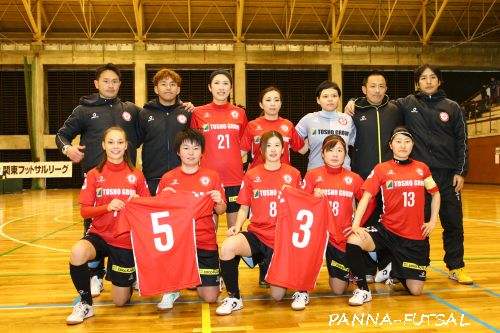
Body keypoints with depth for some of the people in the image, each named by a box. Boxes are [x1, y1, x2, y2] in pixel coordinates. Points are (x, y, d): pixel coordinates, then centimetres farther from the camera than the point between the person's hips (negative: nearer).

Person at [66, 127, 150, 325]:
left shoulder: (136, 175, -1)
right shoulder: (94, 175, -2)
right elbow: (84, 211, -5)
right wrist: (106, 207, -22)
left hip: (127, 240, 0)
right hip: (100, 235, 0)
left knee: (120, 301, 3)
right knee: (77, 253, -36)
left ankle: (130, 278, 40)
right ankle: (85, 304, -11)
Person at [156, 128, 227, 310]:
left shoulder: (212, 176, 2)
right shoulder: (167, 178, 2)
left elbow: (221, 211, 4)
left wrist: (219, 202, -17)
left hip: (205, 242, 0)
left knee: (210, 297, -3)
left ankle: (194, 278, 34)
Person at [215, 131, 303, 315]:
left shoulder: (293, 174, 2)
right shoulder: (252, 174, 4)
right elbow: (244, 207, 7)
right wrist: (237, 226, -11)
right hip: (257, 234, 1)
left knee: (278, 295, -7)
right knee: (227, 246, -32)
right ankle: (233, 297, -10)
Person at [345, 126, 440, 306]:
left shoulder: (422, 168, 4)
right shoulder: (381, 169, -3)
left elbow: (435, 193, 18)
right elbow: (366, 196, -8)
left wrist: (433, 221, 9)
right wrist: (356, 224, -19)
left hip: (416, 235, 2)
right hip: (387, 229, -1)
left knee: (415, 290, 1)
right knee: (353, 241, -31)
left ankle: (397, 273, 37)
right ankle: (363, 290, -10)